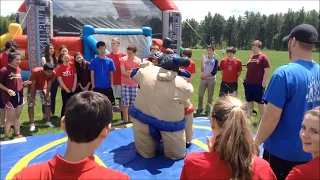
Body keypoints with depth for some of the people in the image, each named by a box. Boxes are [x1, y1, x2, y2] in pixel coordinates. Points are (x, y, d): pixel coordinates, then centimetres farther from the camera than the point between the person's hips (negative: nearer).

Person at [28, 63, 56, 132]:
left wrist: (47, 95, -8)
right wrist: (32, 97, -24)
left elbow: (49, 84, -12)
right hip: (32, 87, -3)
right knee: (31, 104, -9)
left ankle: (48, 122, 14)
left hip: (43, 87, 4)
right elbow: (32, 84, -27)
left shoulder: (53, 73, -27)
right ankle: (32, 124, -4)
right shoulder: (36, 71, -37)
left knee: (47, 103, 3)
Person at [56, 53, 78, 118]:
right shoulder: (60, 68, -4)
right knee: (65, 104, 3)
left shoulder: (72, 66, 1)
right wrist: (66, 88, -9)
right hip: (65, 89, -2)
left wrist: (74, 87, -6)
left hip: (73, 89, 2)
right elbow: (60, 79, -5)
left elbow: (75, 77, 1)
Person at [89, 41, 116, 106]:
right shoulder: (94, 61, -2)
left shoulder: (110, 61, 2)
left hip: (107, 87, 1)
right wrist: (93, 85, -5)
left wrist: (111, 85, 0)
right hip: (97, 87, -1)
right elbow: (92, 74, 0)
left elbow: (111, 74, 5)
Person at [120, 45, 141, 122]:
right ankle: (125, 121, 6)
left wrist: (128, 72, -12)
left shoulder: (138, 60, 3)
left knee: (132, 104, 10)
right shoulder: (123, 59, -5)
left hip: (134, 84, 3)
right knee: (125, 103, -3)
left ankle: (130, 120, 23)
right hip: (125, 84, -3)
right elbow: (123, 72, -11)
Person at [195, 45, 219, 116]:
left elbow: (214, 72, -8)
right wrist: (202, 61, -18)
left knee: (210, 96, 6)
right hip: (203, 79, 1)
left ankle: (207, 110, 18)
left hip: (211, 80, -1)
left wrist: (205, 76, -9)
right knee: (200, 95, 1)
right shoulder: (204, 58, 2)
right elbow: (202, 69, -6)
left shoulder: (215, 60, -2)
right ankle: (199, 108, 19)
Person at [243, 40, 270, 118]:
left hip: (258, 84, -6)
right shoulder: (250, 57, 12)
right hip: (248, 83, 6)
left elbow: (266, 71, -12)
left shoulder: (263, 57, -8)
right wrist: (245, 80, 13)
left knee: (260, 102, 4)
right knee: (249, 101, 14)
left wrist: (263, 83, -16)